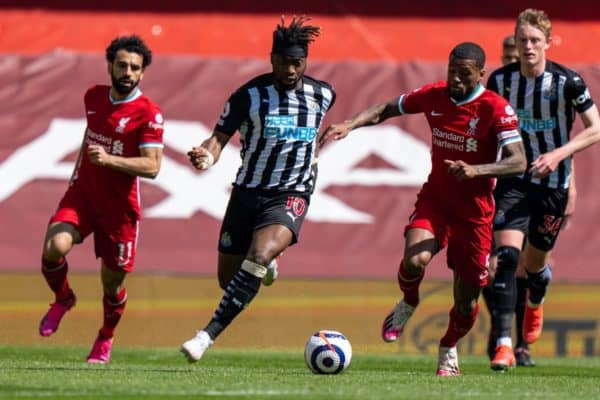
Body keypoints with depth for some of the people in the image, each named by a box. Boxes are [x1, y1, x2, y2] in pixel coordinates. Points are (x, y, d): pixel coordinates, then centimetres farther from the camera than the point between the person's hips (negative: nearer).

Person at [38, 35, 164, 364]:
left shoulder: (148, 114, -11)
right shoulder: (94, 97, 6)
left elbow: (152, 166, -19)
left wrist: (108, 160, -30)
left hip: (119, 206, -3)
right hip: (82, 192, 3)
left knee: (112, 282, 6)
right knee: (54, 247, -25)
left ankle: (105, 339, 36)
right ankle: (63, 299, 7)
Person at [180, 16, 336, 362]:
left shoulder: (323, 95, 1)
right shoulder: (249, 95, -7)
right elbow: (221, 136, -8)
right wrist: (207, 156, -28)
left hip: (292, 195, -1)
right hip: (248, 191, 1)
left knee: (259, 257, -29)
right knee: (228, 277, 9)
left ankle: (208, 335, -30)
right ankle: (265, 268, 49)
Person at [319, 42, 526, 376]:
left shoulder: (496, 108, -14)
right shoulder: (434, 96, -2)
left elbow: (518, 162, -21)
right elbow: (386, 109, 12)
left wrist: (476, 170, -35)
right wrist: (350, 124, -4)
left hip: (474, 212, -2)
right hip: (434, 201, 2)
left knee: (467, 302, 4)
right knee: (415, 260, -29)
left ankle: (449, 349, 37)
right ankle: (408, 304, 6)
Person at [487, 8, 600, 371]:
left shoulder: (568, 82, -12)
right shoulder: (501, 80, -3)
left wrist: (559, 155, -21)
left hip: (554, 182, -1)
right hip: (513, 180, 1)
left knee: (533, 262, 11)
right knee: (507, 254, -19)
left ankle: (536, 301, 51)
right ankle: (503, 345, -23)